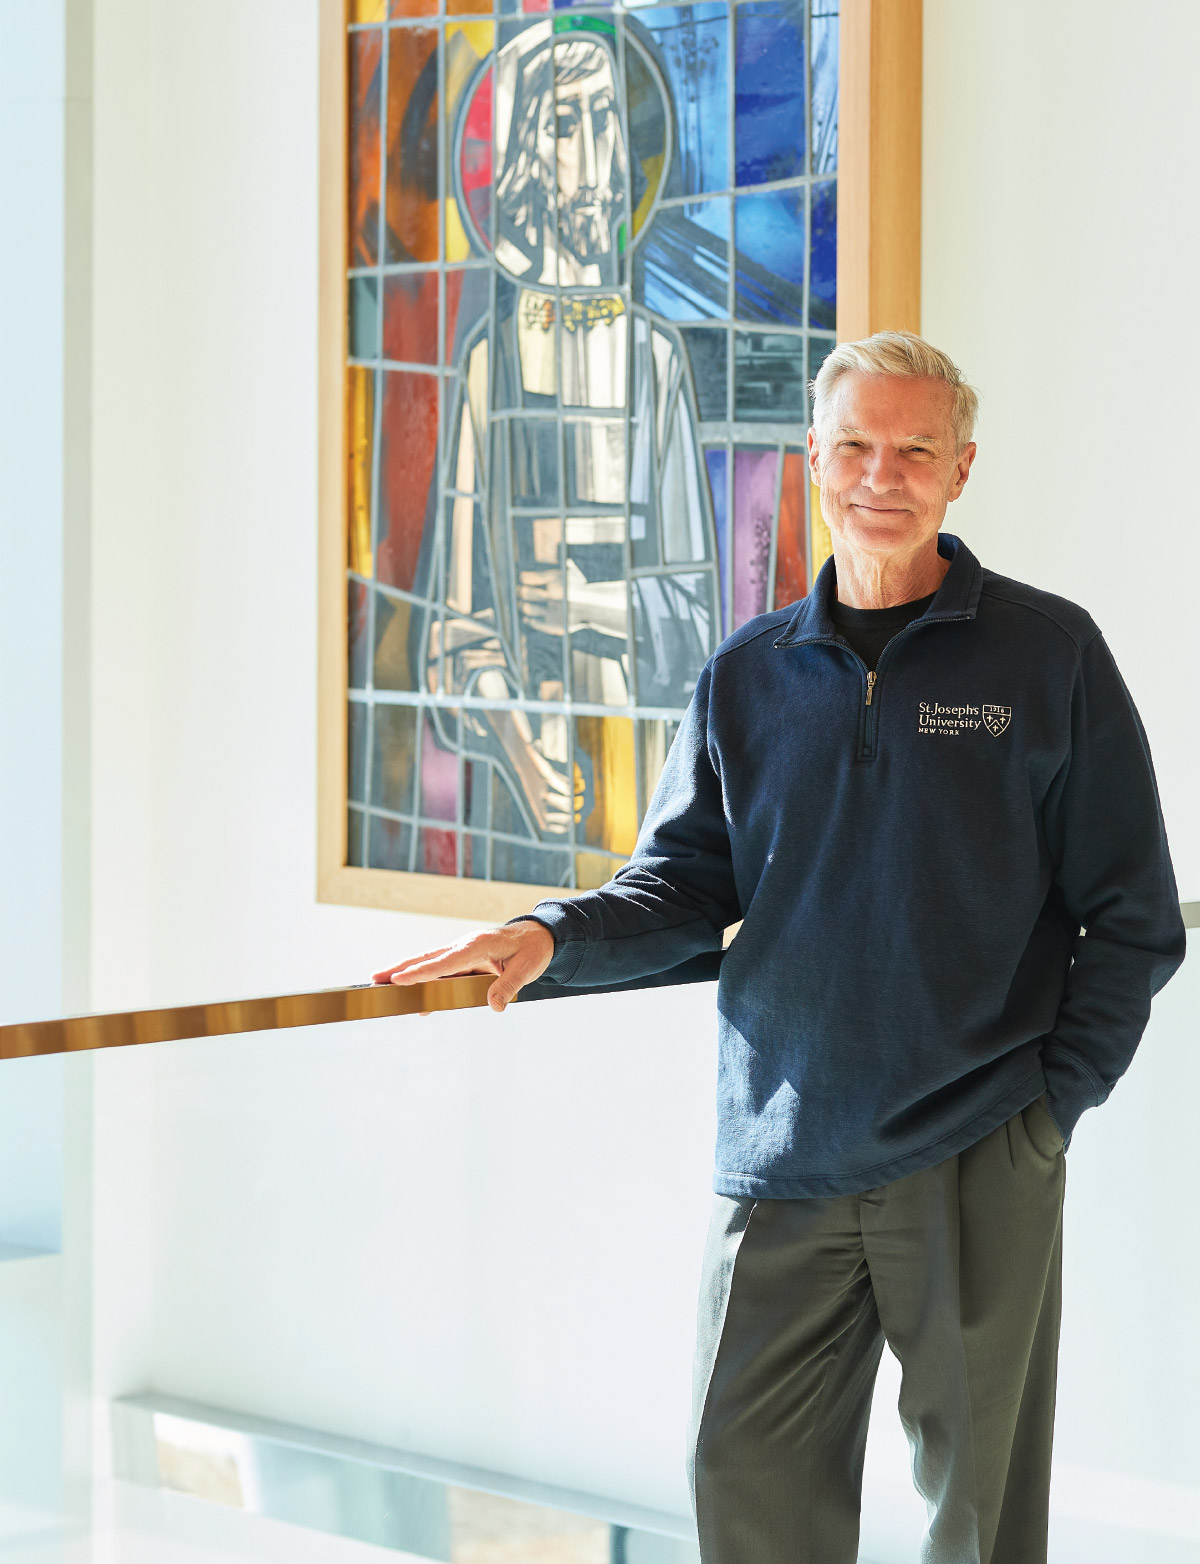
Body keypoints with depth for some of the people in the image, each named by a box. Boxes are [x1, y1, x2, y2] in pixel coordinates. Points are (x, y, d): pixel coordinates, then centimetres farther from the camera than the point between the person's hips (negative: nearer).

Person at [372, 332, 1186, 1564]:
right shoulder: (746, 677, 11)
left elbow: (1132, 919, 3)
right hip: (782, 1159, 3)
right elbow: (684, 884, 10)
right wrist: (555, 936, -9)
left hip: (979, 1163, -2)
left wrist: (1057, 1096, -6)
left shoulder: (1048, 654, 1)